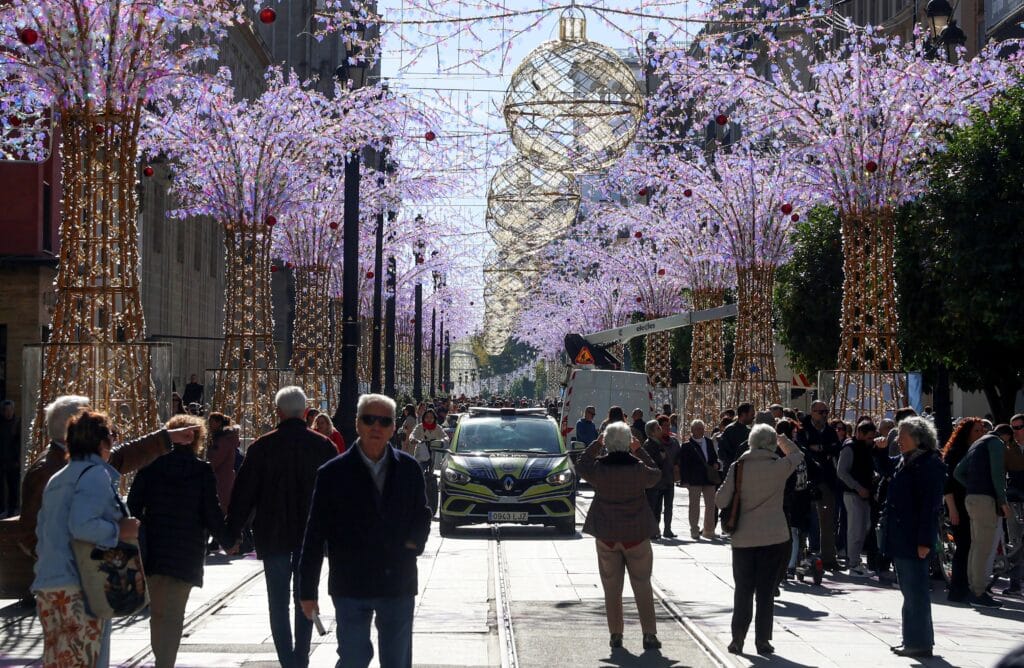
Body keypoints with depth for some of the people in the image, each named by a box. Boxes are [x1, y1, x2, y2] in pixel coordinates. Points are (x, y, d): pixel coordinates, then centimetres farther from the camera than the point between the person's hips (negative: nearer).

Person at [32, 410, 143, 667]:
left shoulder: (57, 480, 19)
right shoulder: (96, 475, -8)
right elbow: (82, 526, -22)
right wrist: (119, 531, -10)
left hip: (48, 588, 8)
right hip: (79, 589, -8)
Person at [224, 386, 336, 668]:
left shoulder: (262, 446, -7)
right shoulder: (323, 445, -3)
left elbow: (243, 493, -4)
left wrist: (232, 535, 4)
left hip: (273, 536, -2)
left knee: (278, 603, 4)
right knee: (305, 600, 15)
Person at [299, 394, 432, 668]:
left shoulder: (408, 469, 3)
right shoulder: (333, 473, -4)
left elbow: (422, 513, 17)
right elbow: (315, 535, -1)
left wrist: (415, 542, -5)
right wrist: (308, 591, -1)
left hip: (398, 584, 2)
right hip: (351, 587, -2)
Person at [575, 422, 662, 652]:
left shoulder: (598, 468, -12)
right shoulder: (639, 469, -13)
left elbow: (580, 466, 9)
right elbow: (656, 475, 8)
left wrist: (595, 445, 10)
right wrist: (639, 451, 8)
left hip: (606, 535, 1)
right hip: (636, 534, -1)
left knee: (612, 587, 11)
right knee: (642, 586, 8)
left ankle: (615, 634, 12)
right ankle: (649, 634, 5)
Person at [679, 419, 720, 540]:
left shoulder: (709, 443, 12)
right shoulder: (687, 445, -3)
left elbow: (714, 457, 21)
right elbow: (683, 464, -6)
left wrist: (716, 464, -1)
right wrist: (684, 480, -13)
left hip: (709, 479, 5)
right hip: (694, 480, -5)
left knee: (710, 505, 6)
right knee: (694, 505, 3)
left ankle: (708, 530, 16)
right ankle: (694, 531, 9)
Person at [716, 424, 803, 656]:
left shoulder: (738, 468, -6)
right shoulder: (780, 467, -7)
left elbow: (721, 501, -4)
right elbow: (797, 454, 15)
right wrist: (782, 439, 25)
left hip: (743, 539, 1)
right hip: (774, 539, -1)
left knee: (743, 590, 12)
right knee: (766, 591, 6)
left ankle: (738, 639, 12)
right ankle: (762, 640, 8)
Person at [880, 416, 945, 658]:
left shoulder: (930, 464, -15)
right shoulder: (903, 462, 12)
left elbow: (930, 505, -19)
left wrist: (924, 541, -22)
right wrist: (881, 450, 16)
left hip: (914, 540, -10)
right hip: (899, 538, 10)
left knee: (915, 592, -4)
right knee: (910, 591, 16)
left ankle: (920, 643, 3)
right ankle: (913, 639, 24)